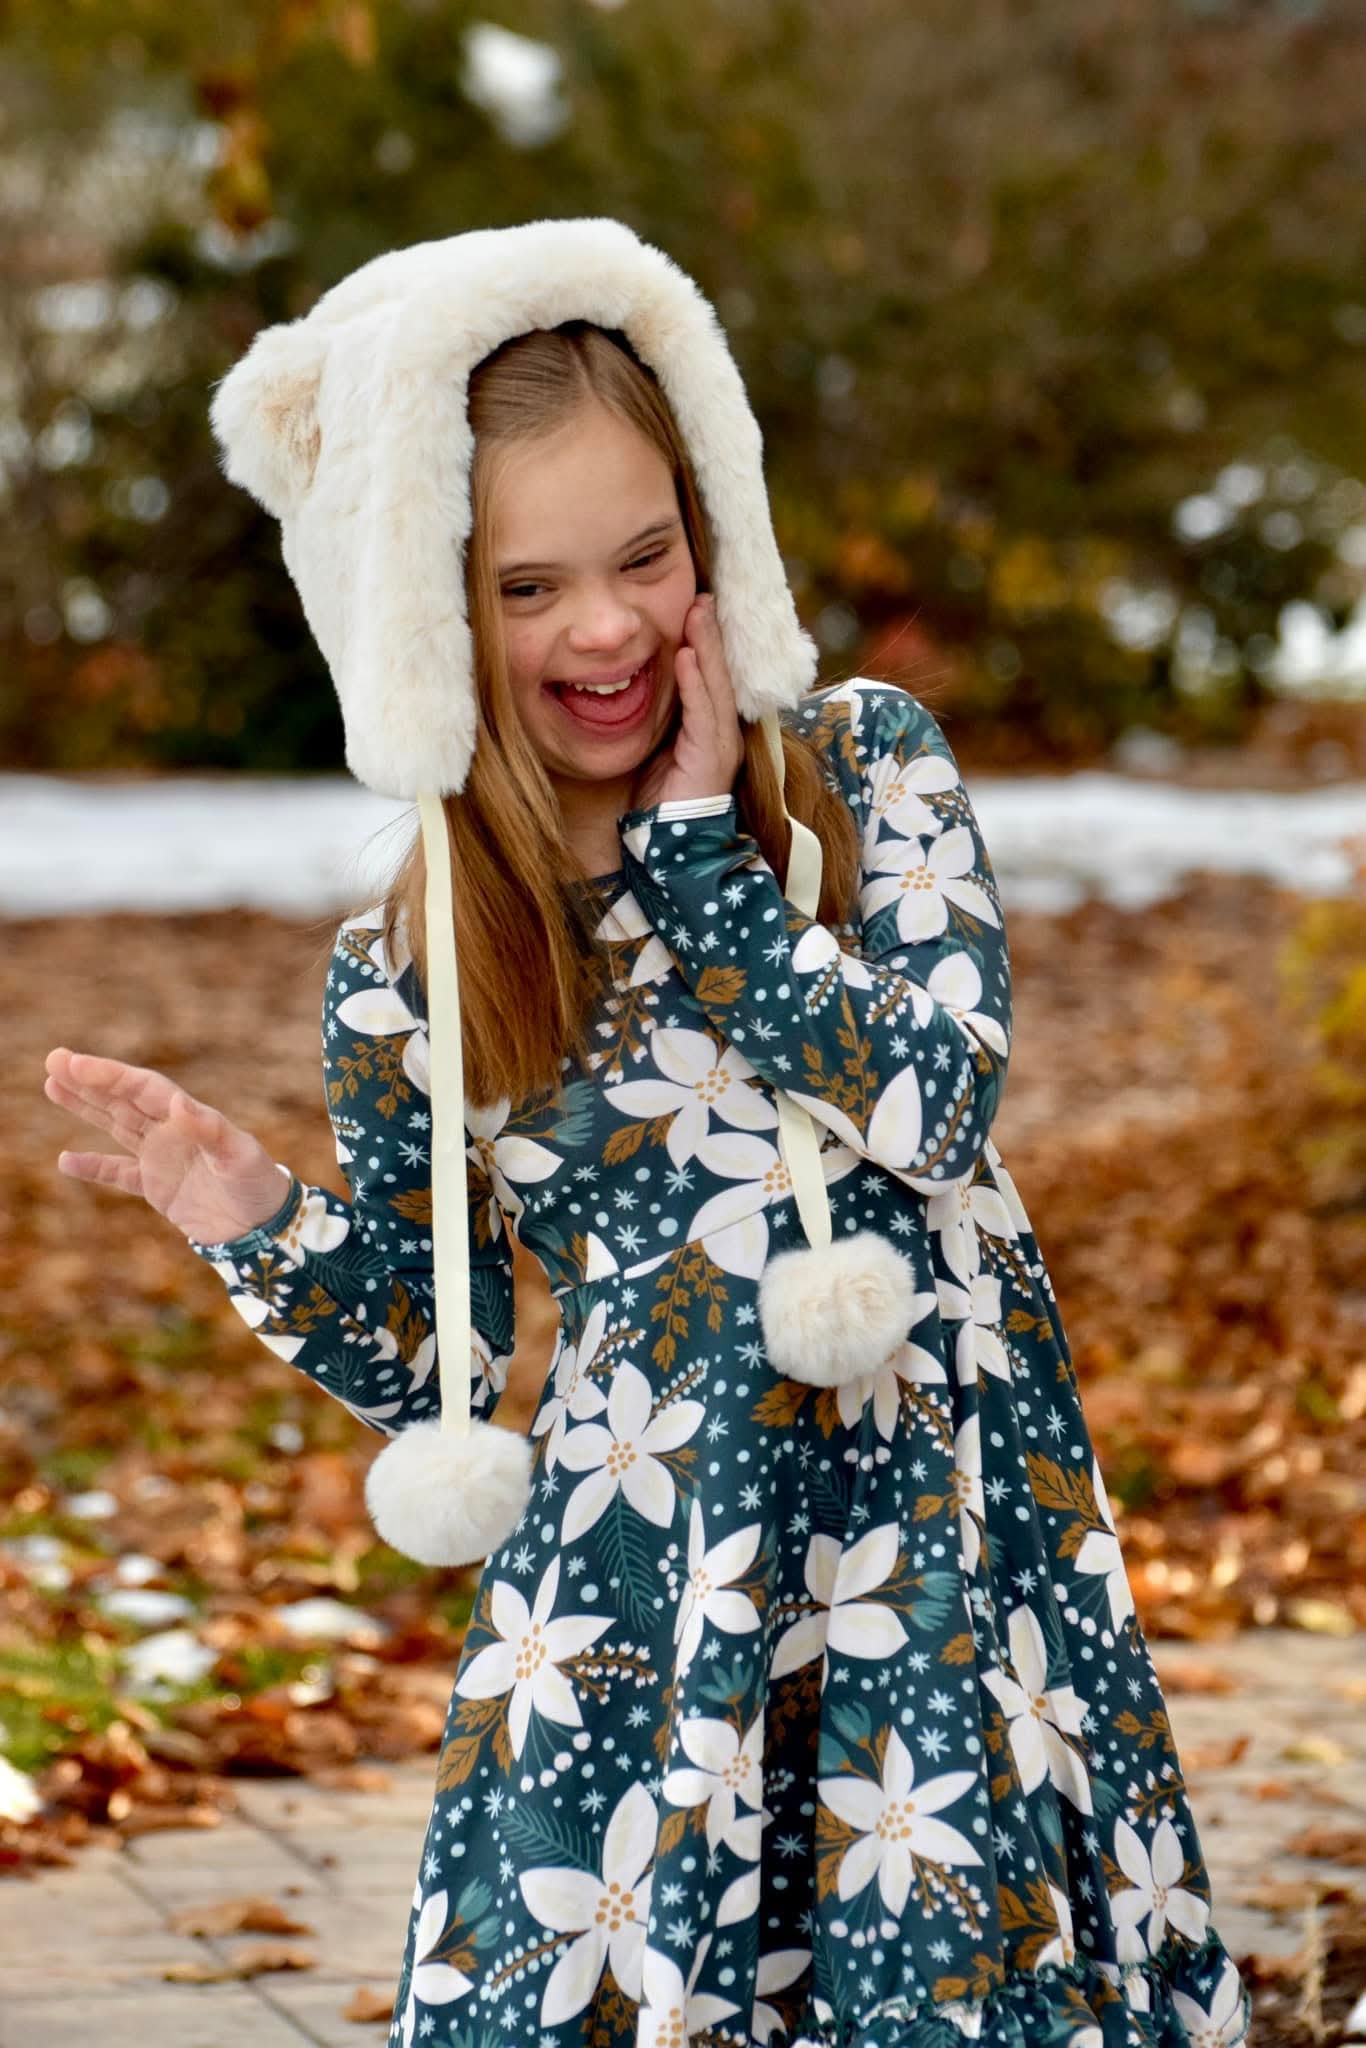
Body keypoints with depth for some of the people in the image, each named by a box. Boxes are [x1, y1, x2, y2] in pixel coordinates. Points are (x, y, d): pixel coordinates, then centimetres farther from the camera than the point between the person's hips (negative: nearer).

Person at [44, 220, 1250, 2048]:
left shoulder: (861, 761, 0)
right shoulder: (406, 978, 1)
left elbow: (933, 1101, -15)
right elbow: (443, 1380, 8)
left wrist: (703, 848, -10)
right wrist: (265, 1232, -9)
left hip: (956, 1538, 0)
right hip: (641, 1604, 1)